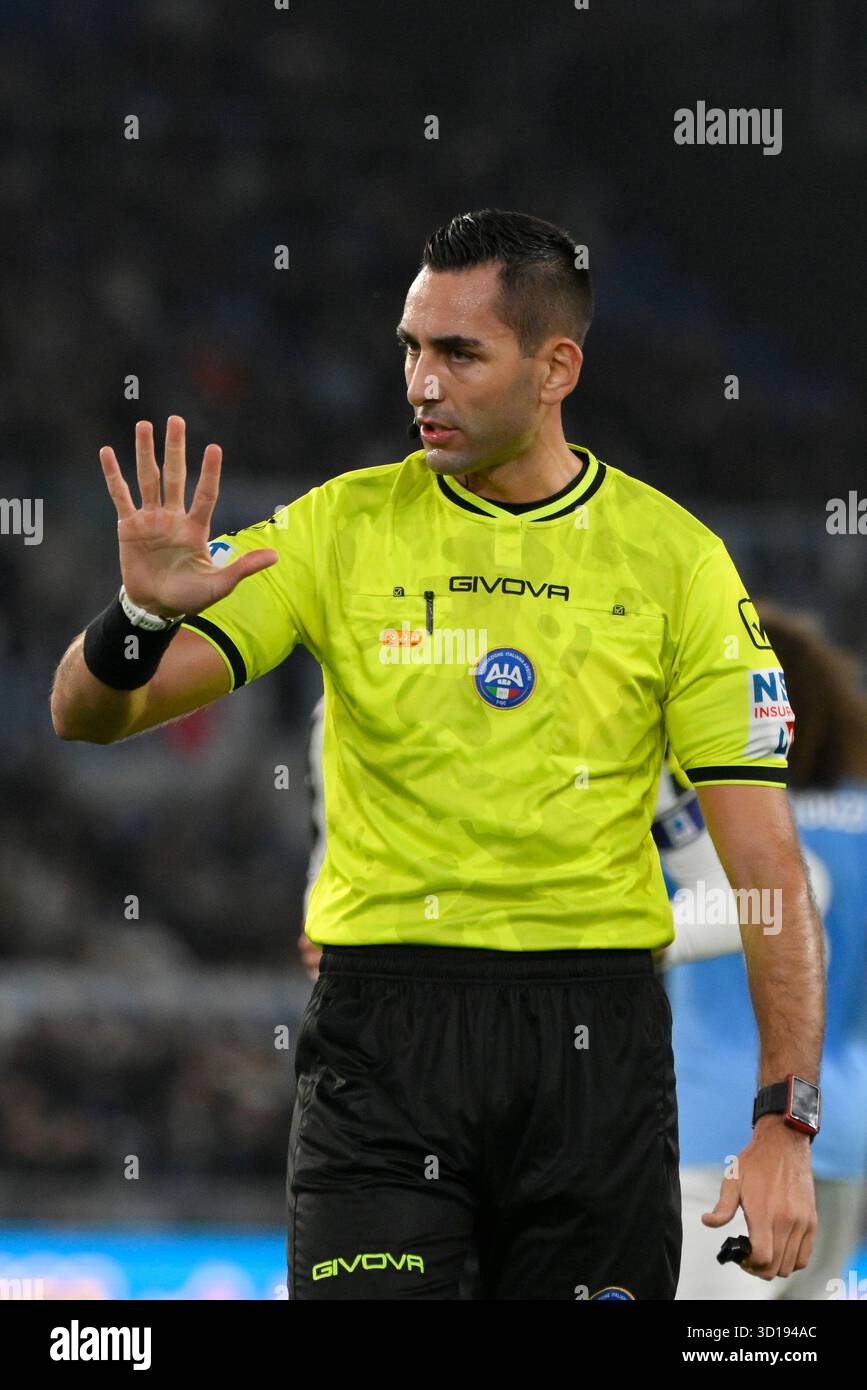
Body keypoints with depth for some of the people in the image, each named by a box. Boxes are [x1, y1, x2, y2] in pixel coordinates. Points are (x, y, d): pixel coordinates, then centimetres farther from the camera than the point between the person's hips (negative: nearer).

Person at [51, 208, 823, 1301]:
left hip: (595, 1039, 1)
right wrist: (142, 615, -24)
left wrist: (787, 1124, -9)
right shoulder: (342, 528, 2)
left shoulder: (677, 560, 2)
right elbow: (86, 714, -1)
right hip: (382, 1026, 0)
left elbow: (768, 863, 0)